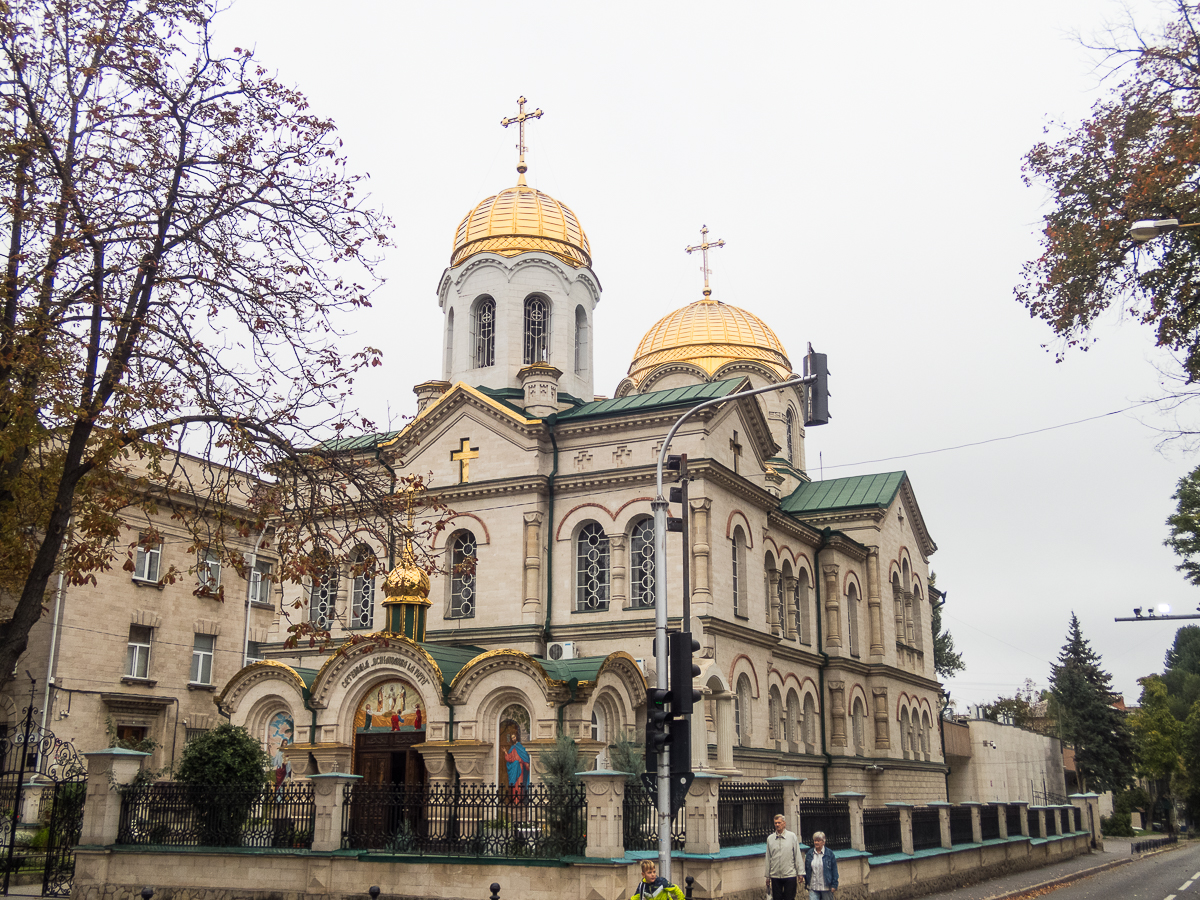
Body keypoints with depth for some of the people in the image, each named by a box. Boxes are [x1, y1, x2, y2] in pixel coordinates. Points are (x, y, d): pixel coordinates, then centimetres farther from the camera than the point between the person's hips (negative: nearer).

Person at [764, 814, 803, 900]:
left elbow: (797, 856, 2)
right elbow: (768, 858, 8)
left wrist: (799, 873, 0)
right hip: (775, 876, 2)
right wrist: (767, 876, 9)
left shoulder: (792, 836, 0)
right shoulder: (770, 838, 5)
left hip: (790, 875, -2)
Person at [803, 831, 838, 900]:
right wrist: (805, 882, 9)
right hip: (813, 888, 1)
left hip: (826, 888, -1)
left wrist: (834, 885, -5)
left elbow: (834, 870, 0)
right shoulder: (809, 854, 6)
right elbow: (806, 869, 12)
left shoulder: (829, 853, -1)